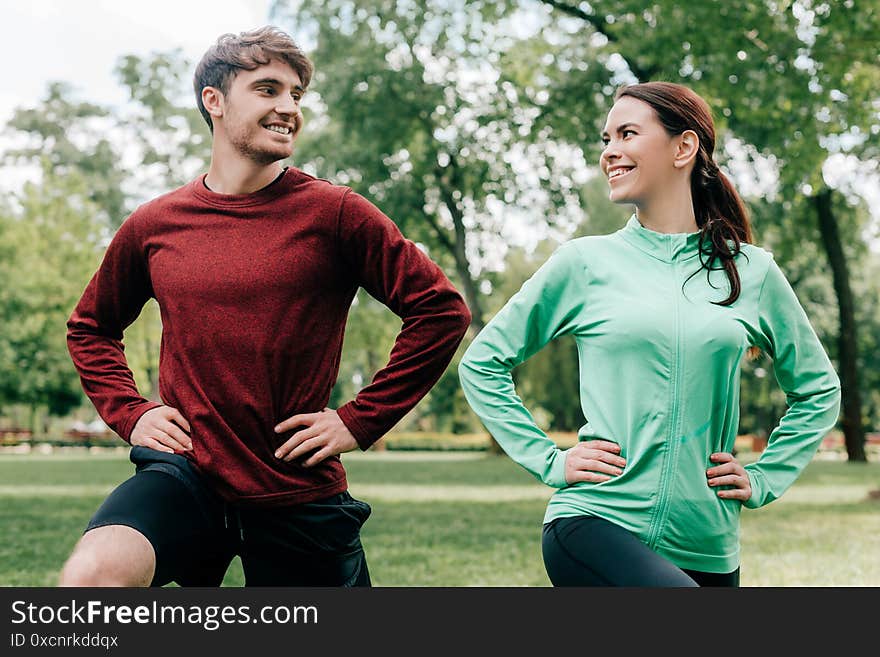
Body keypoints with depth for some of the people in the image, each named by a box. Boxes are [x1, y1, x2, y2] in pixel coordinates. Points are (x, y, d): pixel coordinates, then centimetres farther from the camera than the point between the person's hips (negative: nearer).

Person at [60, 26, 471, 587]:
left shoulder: (333, 213, -5)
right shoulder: (154, 225, 3)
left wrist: (361, 421, -6)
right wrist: (130, 412, 6)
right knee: (93, 573, -28)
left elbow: (442, 309, -4)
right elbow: (91, 327, 21)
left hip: (301, 497, 0)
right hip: (187, 472, 1)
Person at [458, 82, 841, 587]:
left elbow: (818, 390, 21)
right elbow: (482, 364, 9)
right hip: (594, 526, -3)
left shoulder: (751, 271, 7)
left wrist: (763, 480, 10)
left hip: (707, 547, 3)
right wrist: (549, 461, 1)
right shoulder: (585, 263, 2)